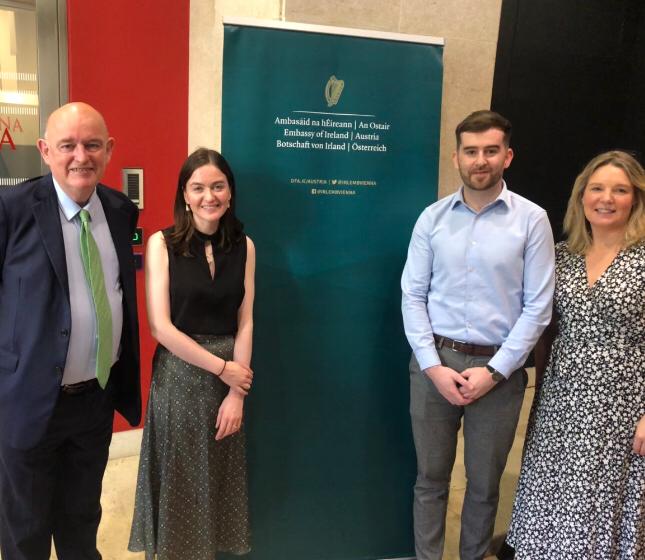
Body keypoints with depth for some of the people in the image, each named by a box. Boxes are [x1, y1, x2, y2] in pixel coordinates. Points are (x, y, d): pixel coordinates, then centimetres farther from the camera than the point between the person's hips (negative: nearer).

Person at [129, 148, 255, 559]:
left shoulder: (244, 246, 2)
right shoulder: (162, 244, -8)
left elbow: (244, 323, 0)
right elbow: (161, 327, -11)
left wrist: (236, 393, -7)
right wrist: (221, 367, -11)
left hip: (231, 376, 3)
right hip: (178, 375, -3)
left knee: (219, 477, 14)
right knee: (179, 479, 9)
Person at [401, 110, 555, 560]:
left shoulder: (532, 220, -5)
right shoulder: (433, 218, 1)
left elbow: (538, 307, -6)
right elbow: (413, 296, 0)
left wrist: (493, 371, -11)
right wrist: (434, 366, -9)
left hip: (499, 367, -1)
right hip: (434, 362, 2)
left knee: (485, 483, 15)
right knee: (431, 477, 14)